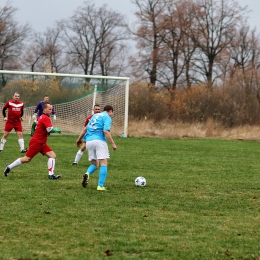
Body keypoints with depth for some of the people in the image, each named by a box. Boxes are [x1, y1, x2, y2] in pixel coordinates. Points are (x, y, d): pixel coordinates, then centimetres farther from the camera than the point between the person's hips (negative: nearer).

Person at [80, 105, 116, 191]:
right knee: (103, 164, -3)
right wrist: (113, 143, -12)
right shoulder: (107, 117, 1)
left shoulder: (95, 116, 22)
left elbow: (85, 129, 24)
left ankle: (87, 174, -16)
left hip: (89, 141, 7)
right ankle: (100, 186, -13)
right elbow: (106, 131, -14)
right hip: (99, 141, -7)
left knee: (94, 164, 15)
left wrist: (79, 139, 33)